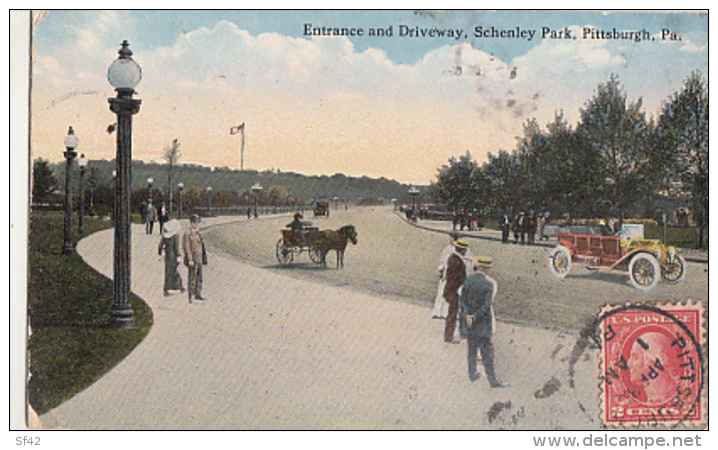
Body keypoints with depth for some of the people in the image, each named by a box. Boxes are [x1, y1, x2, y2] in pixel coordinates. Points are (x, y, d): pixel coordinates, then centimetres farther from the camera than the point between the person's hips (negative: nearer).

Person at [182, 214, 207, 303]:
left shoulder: (198, 233, 14)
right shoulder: (187, 233, -11)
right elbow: (187, 247, -15)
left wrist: (203, 258, 16)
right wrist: (190, 260, -20)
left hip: (199, 259, 8)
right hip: (192, 259, -8)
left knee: (199, 278, 11)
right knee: (192, 278, -4)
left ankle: (197, 295, 20)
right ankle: (190, 296, 2)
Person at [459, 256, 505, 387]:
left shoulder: (468, 279, -3)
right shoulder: (490, 283, -16)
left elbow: (462, 300, -5)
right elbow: (488, 305, -20)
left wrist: (467, 315, -12)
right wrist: (475, 317, -15)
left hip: (469, 320, 4)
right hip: (484, 322, -4)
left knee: (471, 347, 18)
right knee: (486, 350, 1)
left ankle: (472, 374, 27)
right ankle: (492, 379, 5)